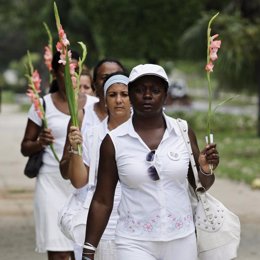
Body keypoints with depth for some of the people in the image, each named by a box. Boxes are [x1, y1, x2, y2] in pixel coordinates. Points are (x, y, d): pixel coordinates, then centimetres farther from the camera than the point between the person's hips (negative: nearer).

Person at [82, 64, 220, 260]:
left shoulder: (183, 132, 0)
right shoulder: (113, 141, -4)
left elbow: (201, 185, 11)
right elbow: (102, 201, 1)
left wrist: (206, 170, -10)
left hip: (181, 241, 2)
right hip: (135, 244, -2)